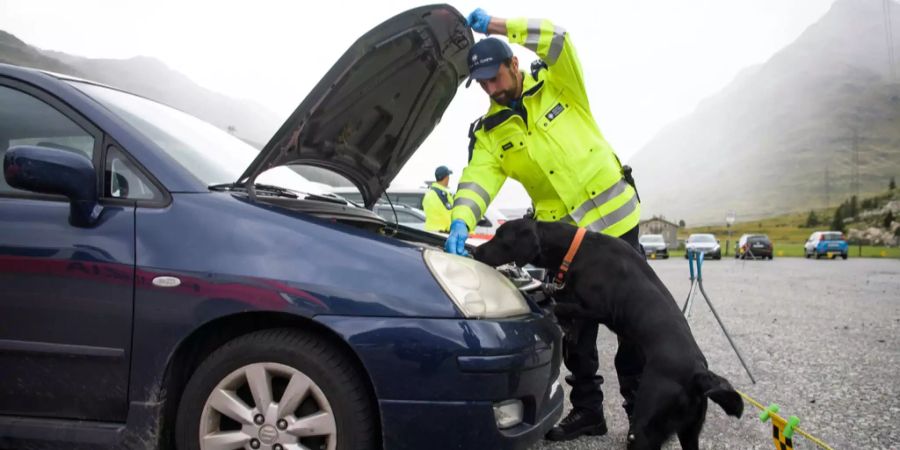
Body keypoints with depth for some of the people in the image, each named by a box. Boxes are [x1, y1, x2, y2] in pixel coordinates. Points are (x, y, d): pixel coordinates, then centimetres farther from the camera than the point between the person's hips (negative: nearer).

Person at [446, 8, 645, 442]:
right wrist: (461, 222, -33)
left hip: (615, 218, -2)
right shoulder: (490, 134, 1)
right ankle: (587, 409, 22)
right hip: (564, 236, 2)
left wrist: (495, 25, -19)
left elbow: (558, 39, -19)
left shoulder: (557, 85, -1)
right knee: (575, 326, 8)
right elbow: (477, 180, -14)